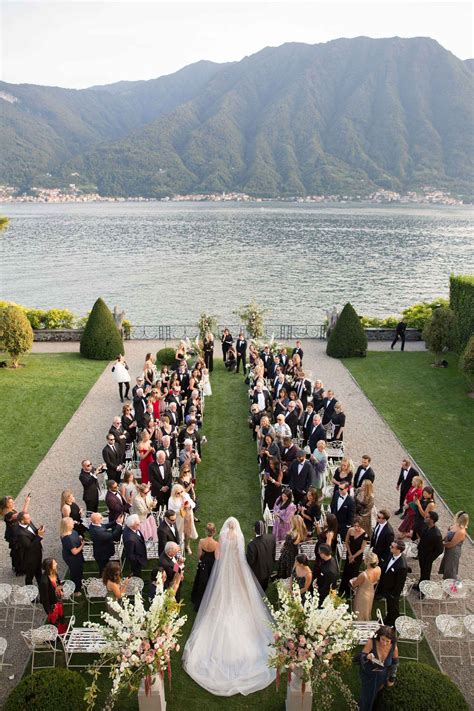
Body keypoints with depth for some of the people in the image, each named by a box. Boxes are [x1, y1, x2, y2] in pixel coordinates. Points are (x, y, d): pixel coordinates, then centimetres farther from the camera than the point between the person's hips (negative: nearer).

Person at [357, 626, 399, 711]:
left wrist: (392, 679, 5)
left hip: (382, 675, 2)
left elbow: (395, 662, -5)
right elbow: (361, 656, -27)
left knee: (375, 695, 23)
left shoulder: (394, 647, -25)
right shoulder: (371, 642, -33)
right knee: (367, 696, 11)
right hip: (367, 674, -2)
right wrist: (367, 657, -50)